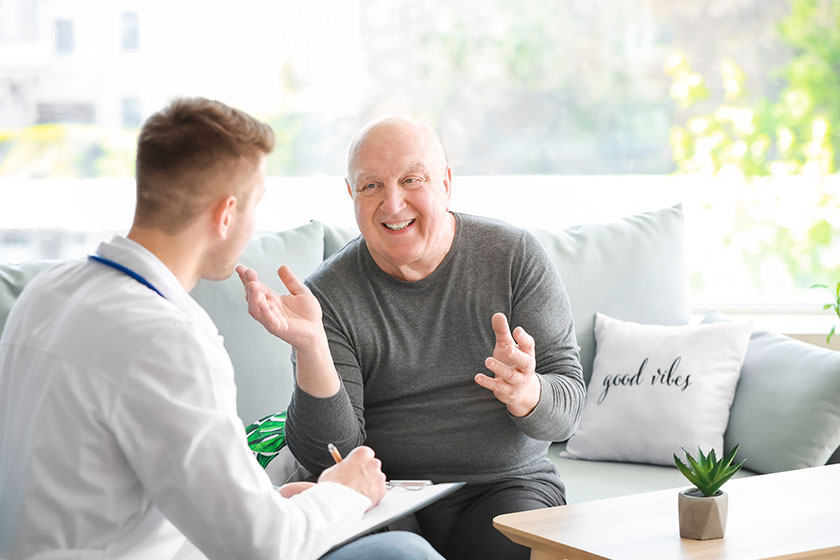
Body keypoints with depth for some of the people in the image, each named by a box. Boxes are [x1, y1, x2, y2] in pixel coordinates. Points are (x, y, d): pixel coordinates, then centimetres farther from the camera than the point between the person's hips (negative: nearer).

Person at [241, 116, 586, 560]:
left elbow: (567, 405, -2)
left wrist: (525, 393, -26)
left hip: (507, 485, -1)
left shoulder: (516, 257, 0)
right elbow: (329, 458, -7)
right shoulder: (329, 293, -2)